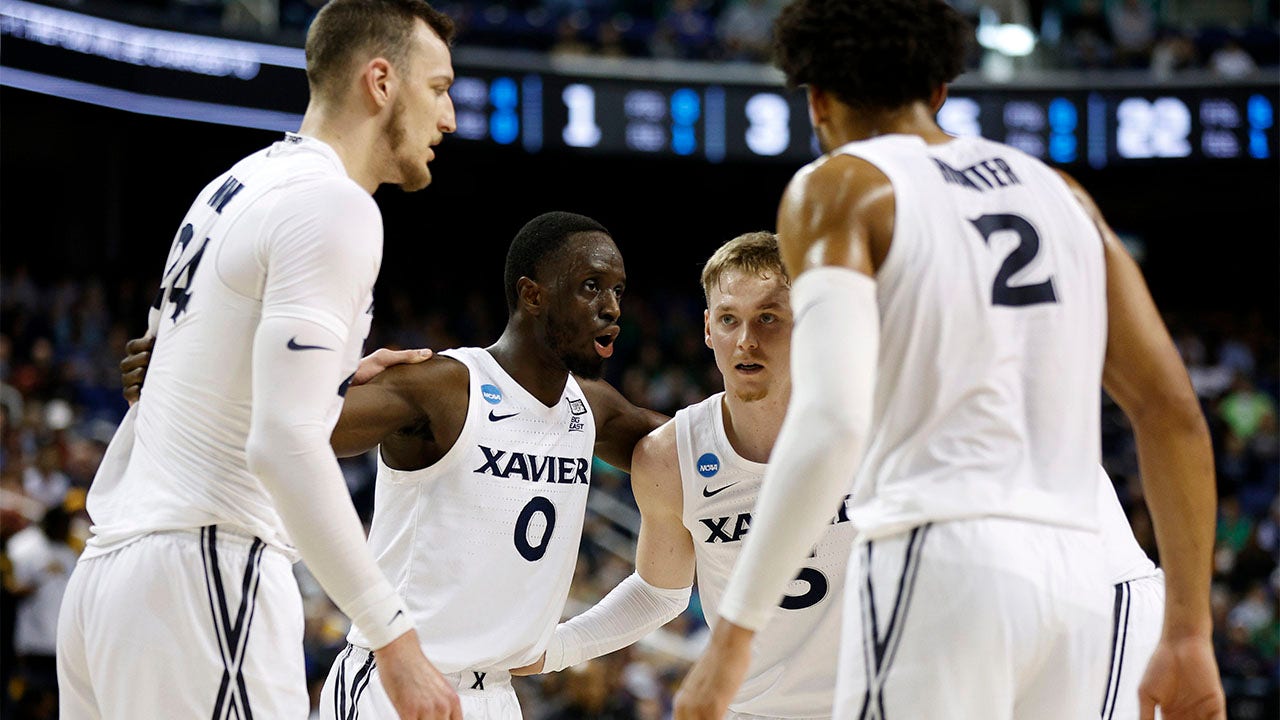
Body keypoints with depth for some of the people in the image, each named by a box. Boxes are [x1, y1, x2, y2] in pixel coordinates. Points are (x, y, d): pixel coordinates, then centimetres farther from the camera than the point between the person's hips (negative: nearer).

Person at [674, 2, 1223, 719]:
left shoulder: (840, 187, 2)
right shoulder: (1058, 192, 20)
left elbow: (829, 425, -14)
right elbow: (1174, 409, 13)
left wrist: (733, 633, -12)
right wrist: (1189, 633, 15)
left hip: (936, 570, -6)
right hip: (1073, 580, 6)